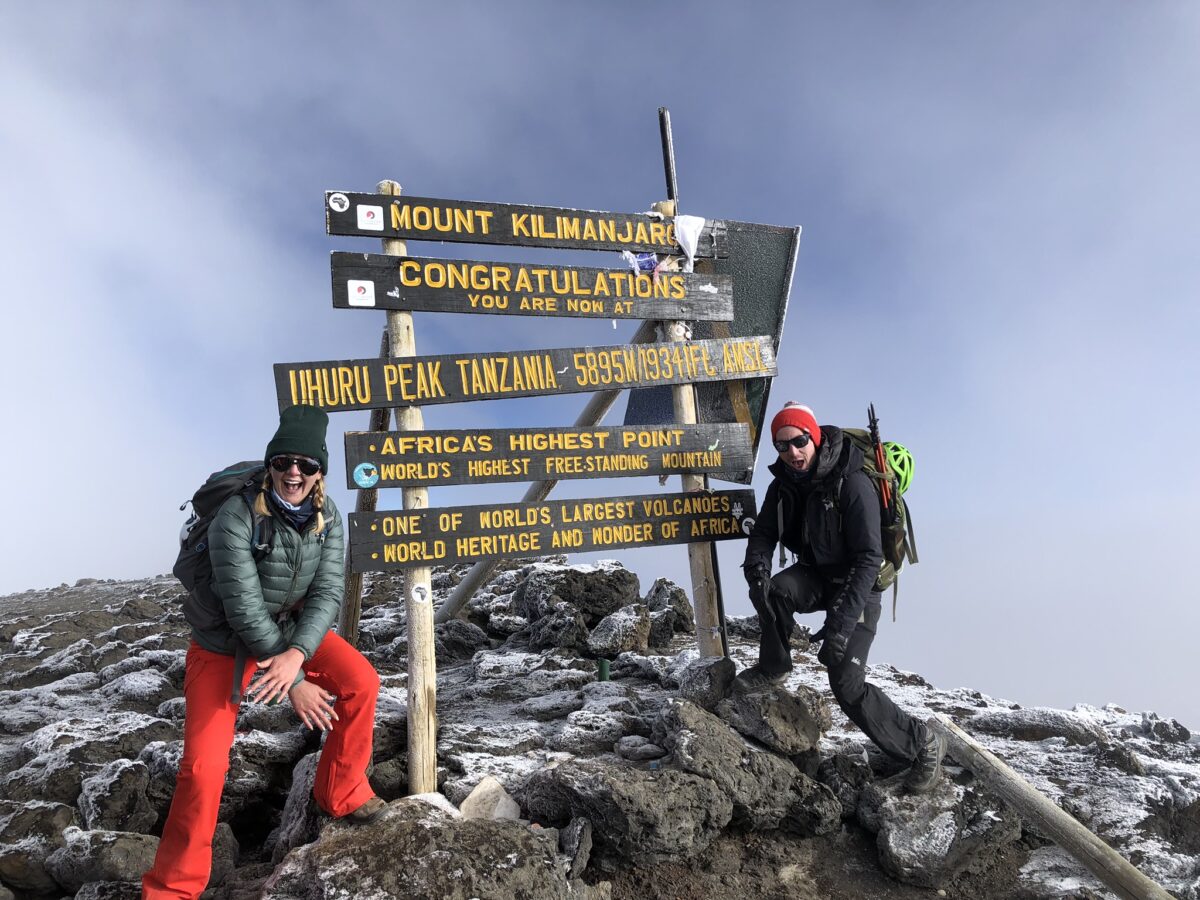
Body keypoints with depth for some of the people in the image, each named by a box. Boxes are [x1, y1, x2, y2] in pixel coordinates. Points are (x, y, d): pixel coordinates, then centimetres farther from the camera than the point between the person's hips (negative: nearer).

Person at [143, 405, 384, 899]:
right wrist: (296, 683, -25)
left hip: (295, 630, 5)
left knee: (361, 682, -12)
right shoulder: (237, 516, -28)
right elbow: (245, 609, -28)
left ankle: (342, 793, 11)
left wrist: (297, 655, -34)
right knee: (204, 764, -10)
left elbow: (328, 592, -16)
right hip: (225, 643, -4)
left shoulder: (326, 516, -13)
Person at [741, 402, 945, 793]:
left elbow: (869, 558, -28)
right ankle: (773, 666, -1)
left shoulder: (853, 485, -25)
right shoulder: (785, 482, -4)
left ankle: (923, 744, 7)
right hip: (815, 575, 6)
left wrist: (841, 620, -37)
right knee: (774, 590, -28)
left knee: (847, 686, -15)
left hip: (856, 587, -5)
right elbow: (764, 532, -3)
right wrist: (756, 566, -28)